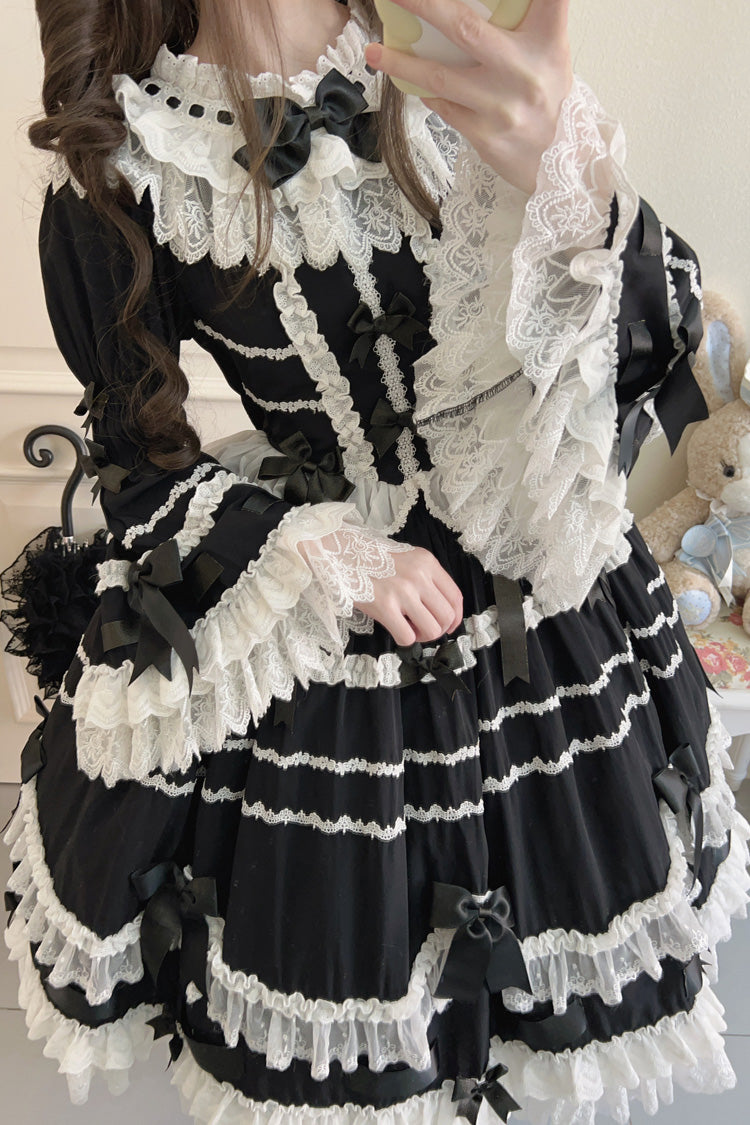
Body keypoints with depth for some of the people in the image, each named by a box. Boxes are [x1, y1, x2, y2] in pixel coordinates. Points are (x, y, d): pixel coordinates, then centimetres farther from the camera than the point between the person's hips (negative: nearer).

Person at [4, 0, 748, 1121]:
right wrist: (324, 553, -18)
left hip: (551, 615, 3)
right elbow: (139, 463, -2)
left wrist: (570, 182, -32)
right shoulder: (121, 158, -9)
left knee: (549, 1020, 23)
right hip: (310, 651, -2)